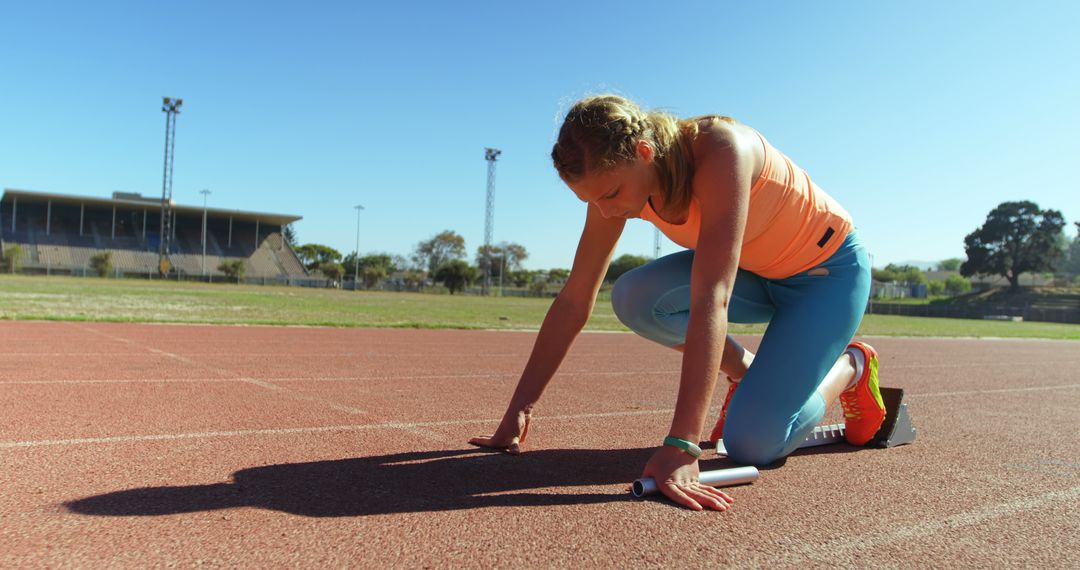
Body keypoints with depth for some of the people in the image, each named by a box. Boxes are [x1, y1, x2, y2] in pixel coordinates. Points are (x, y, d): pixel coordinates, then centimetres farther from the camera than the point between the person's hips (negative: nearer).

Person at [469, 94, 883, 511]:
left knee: (752, 444, -19)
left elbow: (710, 300, -46)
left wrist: (681, 448, -51)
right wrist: (517, 412, -17)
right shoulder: (615, 180, -17)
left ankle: (849, 366, 11)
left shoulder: (721, 150, -37)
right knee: (633, 299, -24)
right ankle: (745, 371, 4)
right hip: (755, 272, 6)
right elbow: (573, 302, -15)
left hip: (829, 267, -5)